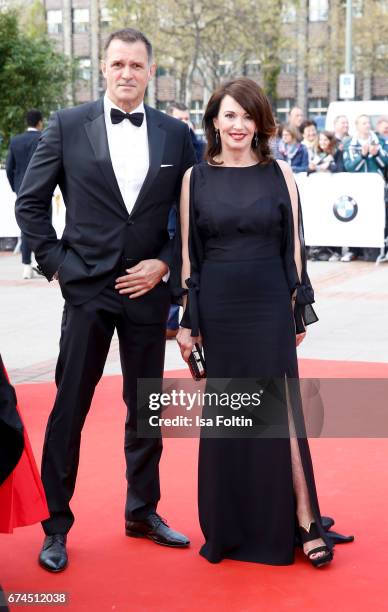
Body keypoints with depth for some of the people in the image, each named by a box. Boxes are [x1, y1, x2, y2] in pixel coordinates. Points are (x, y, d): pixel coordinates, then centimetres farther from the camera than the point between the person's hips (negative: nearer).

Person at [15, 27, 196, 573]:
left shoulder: (175, 134, 4)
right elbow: (30, 202, 3)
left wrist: (164, 263, -5)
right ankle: (56, 525, 14)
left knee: (146, 409, 12)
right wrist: (54, 261, -3)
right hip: (86, 288, -2)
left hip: (147, 289, 2)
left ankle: (143, 512, 28)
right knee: (69, 410, 2)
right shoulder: (68, 125, -1)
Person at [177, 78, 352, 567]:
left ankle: (305, 521, 9)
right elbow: (188, 253, 4)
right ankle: (229, 527, 21)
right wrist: (187, 319, 1)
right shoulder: (195, 178, 3)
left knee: (280, 412, -1)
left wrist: (299, 309, 2)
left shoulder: (279, 174, 2)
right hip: (217, 309, 1)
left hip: (270, 307, -1)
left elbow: (293, 246, 4)